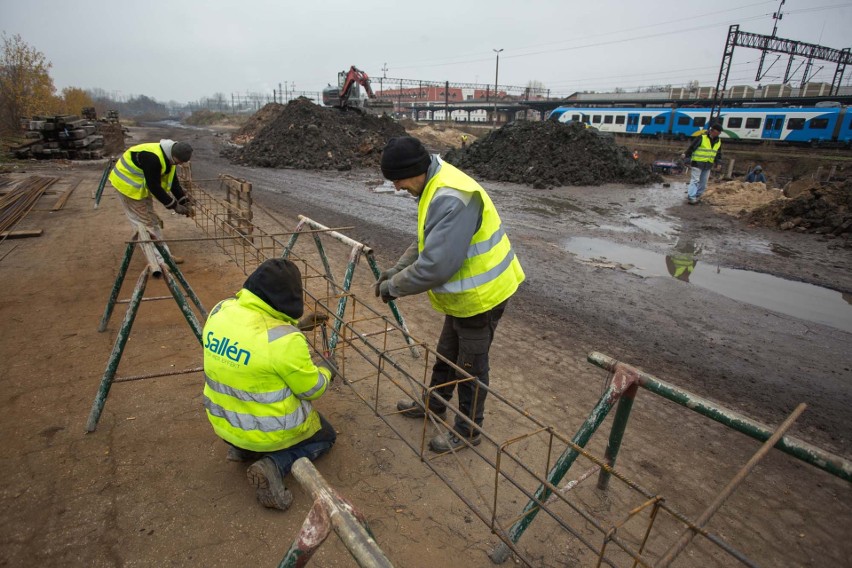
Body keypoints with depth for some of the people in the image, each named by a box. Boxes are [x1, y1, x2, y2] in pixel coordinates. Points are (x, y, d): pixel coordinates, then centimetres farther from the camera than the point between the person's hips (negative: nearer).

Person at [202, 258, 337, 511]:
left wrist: (298, 324, 13)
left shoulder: (220, 310, -11)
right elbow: (312, 389, -15)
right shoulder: (285, 340, -31)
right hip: (271, 430, -6)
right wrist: (327, 368, 6)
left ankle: (243, 447, 17)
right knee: (326, 435, 21)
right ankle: (274, 465, -3)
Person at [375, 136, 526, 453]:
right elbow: (426, 243, 12)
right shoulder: (435, 188, 3)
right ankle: (433, 404, 48)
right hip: (465, 293, 10)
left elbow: (435, 266, -34)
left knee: (470, 365, 9)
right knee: (446, 354, 26)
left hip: (481, 296, -10)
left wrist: (394, 287, -19)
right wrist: (395, 270, 1)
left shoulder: (451, 199, -32)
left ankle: (467, 431, 31)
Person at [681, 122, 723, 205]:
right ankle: (692, 198, -12)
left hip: (708, 165, 7)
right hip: (697, 163, -7)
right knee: (694, 181, -10)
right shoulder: (701, 138, -11)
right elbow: (692, 147, -10)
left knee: (703, 183, 11)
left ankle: (697, 196, 21)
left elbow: (718, 153, 19)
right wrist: (685, 155, -16)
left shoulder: (718, 141, 10)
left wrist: (718, 163, 14)